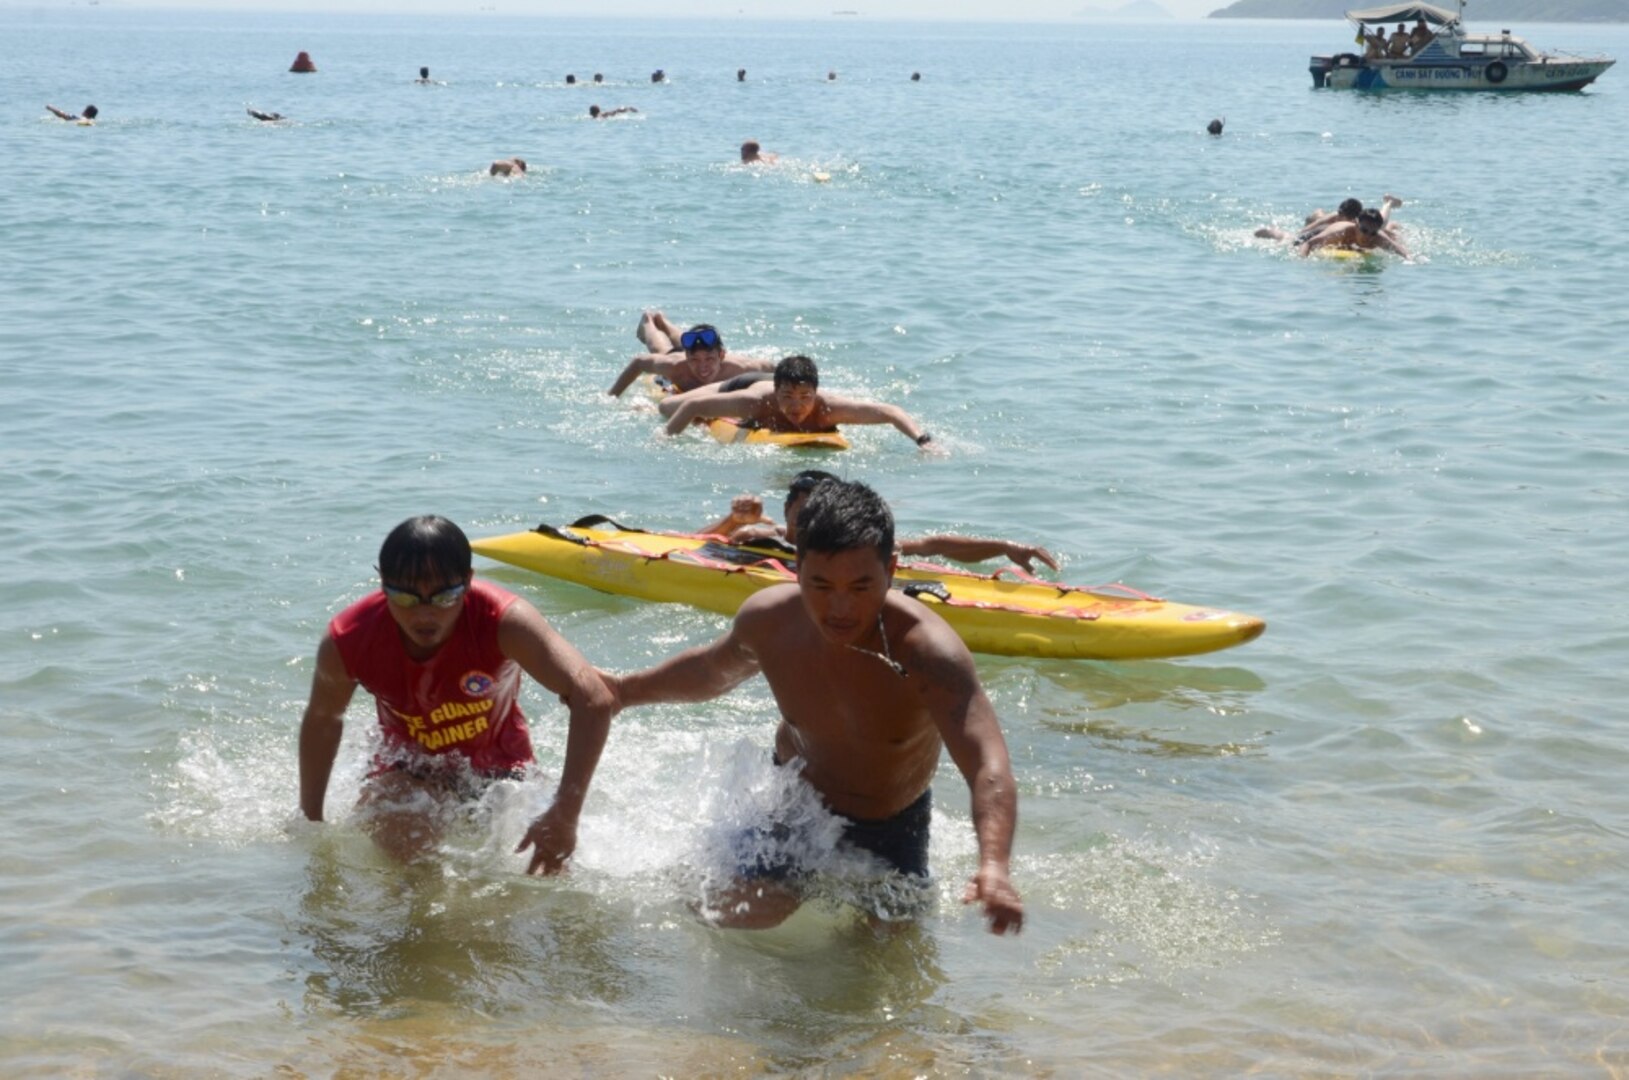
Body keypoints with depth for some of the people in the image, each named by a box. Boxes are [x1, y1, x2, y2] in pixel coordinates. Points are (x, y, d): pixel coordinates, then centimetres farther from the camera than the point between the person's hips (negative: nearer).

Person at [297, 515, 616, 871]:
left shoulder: (503, 621, -33)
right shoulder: (348, 642, -26)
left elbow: (593, 700, -42)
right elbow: (322, 721, -3)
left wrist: (565, 816, -50)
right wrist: (311, 822, 4)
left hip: (499, 772, 1)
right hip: (409, 773, -1)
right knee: (403, 833, -32)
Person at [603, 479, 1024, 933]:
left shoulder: (926, 651, -37)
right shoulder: (768, 620, -22)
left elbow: (990, 769, -49)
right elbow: (715, 668, 6)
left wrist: (994, 866, -66)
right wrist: (627, 690, 11)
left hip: (891, 827, -1)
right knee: (740, 918, -12)